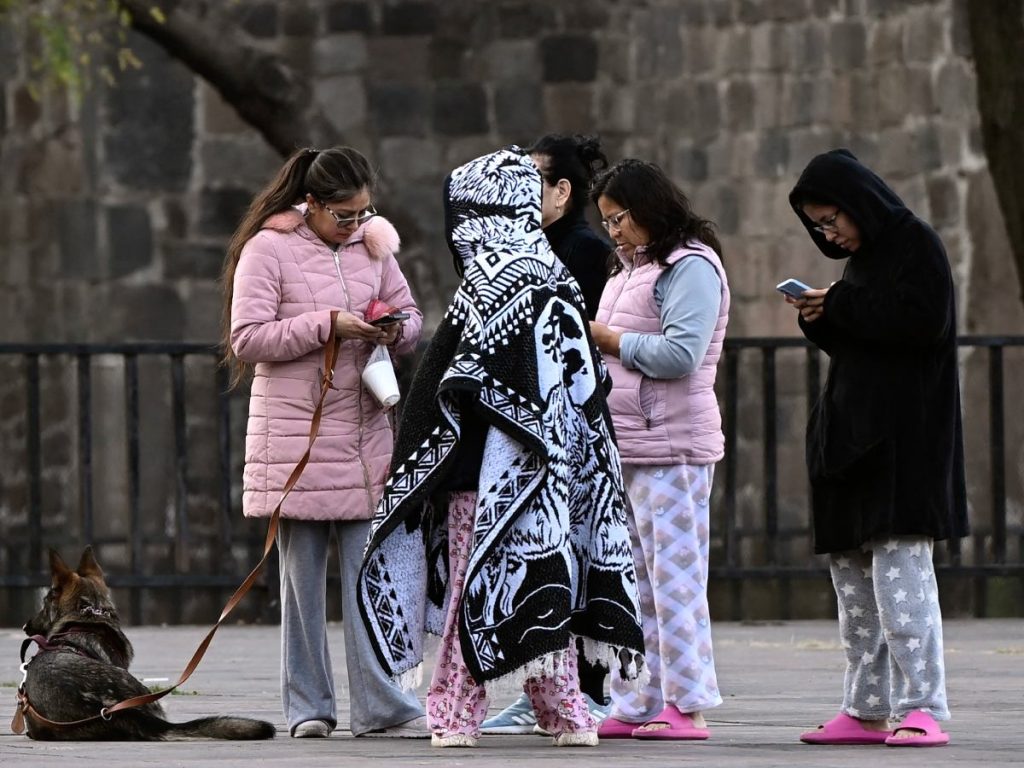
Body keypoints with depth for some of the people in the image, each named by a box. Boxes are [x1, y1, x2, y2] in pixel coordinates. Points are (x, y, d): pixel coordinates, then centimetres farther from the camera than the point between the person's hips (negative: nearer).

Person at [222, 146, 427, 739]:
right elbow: (247, 339, -11)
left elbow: (412, 316, 18)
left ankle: (382, 707, -4)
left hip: (365, 431, 4)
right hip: (297, 433, -3)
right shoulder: (268, 248, -5)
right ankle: (308, 707, 10)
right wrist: (327, 325, -18)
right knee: (303, 574, 3)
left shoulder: (372, 243, 9)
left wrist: (395, 330, -6)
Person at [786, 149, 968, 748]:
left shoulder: (917, 245, -5)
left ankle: (922, 709, -18)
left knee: (900, 566, -15)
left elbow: (924, 321, -18)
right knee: (852, 575, 7)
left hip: (904, 440, -9)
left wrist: (841, 308, -12)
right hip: (855, 438, 9)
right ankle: (867, 710, 10)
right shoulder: (863, 259, 19)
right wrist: (821, 321, 2)